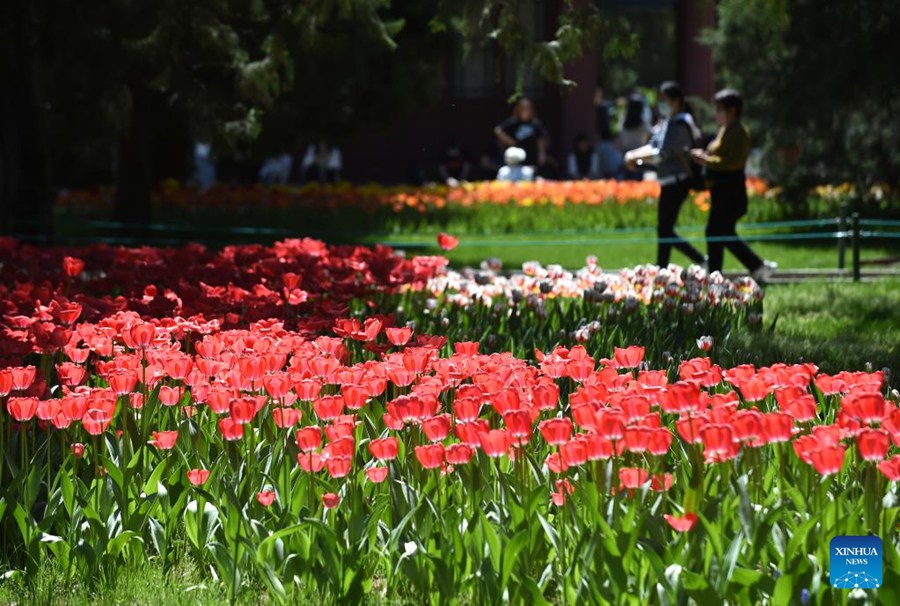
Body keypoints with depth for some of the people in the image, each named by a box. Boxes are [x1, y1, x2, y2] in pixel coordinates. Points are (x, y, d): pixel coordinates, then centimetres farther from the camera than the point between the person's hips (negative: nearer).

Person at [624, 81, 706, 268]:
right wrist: (635, 155, -2)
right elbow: (653, 147, 16)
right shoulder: (666, 123, 14)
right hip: (669, 183, 10)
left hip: (676, 182, -10)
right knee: (665, 230, 13)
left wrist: (635, 157, -13)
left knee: (664, 230, -5)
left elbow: (661, 155, -22)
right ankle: (701, 261, 18)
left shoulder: (678, 125, -16)